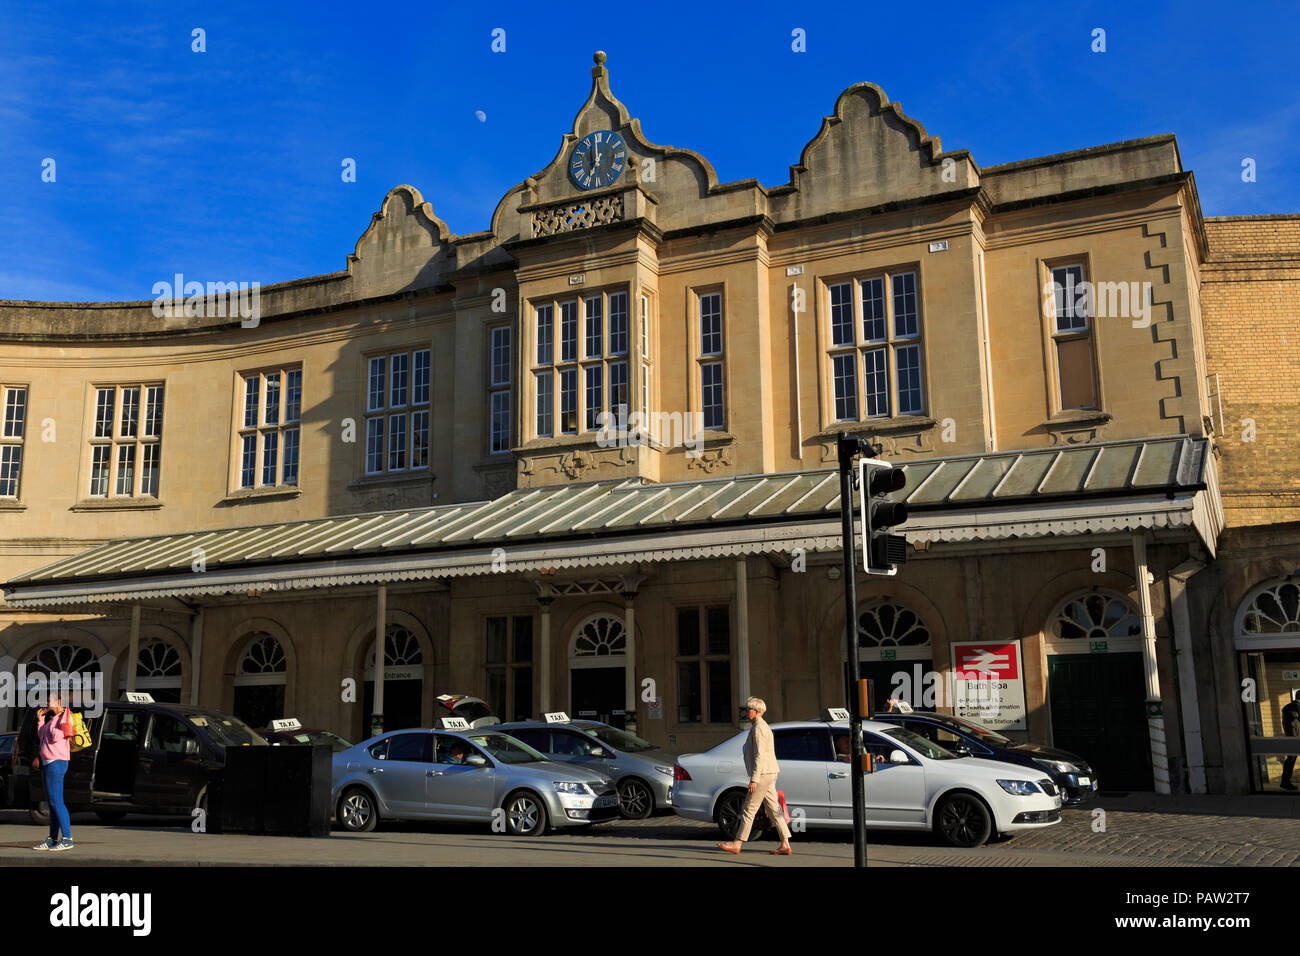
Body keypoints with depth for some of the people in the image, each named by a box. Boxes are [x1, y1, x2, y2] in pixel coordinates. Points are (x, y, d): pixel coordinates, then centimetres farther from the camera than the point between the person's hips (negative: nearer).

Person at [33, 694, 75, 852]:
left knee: (56, 801, -13)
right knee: (51, 803, 11)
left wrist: (54, 726, -6)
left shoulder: (65, 716, -9)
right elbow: (42, 737, 22)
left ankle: (67, 839, -14)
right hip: (48, 763, 10)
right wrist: (40, 720, 19)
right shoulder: (53, 718, 20)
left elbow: (56, 737, -18)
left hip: (56, 762, -10)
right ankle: (53, 839, 14)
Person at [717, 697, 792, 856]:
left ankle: (737, 843, 3)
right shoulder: (763, 727, 19)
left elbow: (759, 755, -20)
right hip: (769, 775, 10)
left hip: (762, 774, -10)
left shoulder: (758, 728, -14)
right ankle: (785, 844, 3)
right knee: (773, 810, 7)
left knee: (749, 809, -3)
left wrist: (754, 779, -21)